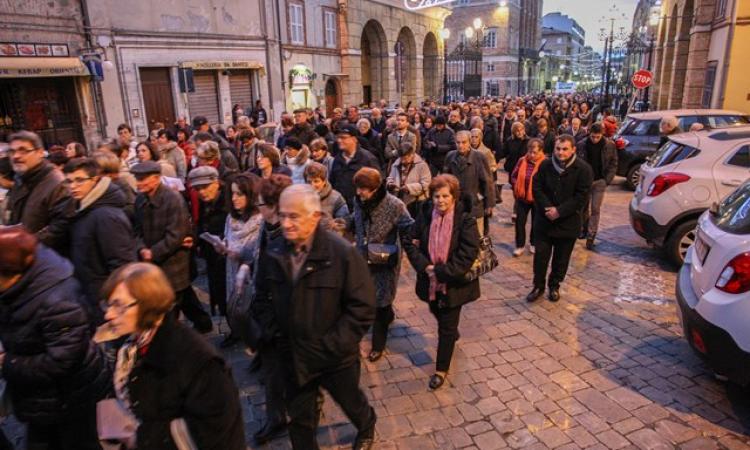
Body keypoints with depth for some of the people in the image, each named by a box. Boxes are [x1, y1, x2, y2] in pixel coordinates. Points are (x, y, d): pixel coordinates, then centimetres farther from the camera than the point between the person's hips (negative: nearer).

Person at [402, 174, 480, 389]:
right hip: (430, 280, 5)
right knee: (438, 314, 28)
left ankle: (441, 369, 27)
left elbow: (468, 254, -22)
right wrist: (425, 267, -18)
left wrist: (441, 272, -21)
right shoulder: (425, 215, -9)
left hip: (453, 282, -4)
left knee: (446, 327, 8)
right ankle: (453, 334, 62)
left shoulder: (466, 219, -20)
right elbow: (410, 243, -5)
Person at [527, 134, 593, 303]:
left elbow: (581, 196, -12)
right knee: (540, 255, 5)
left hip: (568, 223, -1)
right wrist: (547, 208, -15)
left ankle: (554, 286, 30)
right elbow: (536, 188, -1)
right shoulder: (545, 165, 0)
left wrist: (559, 211, -19)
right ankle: (538, 286, 21)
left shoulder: (583, 169, -9)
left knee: (561, 258, 11)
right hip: (544, 220, 2)